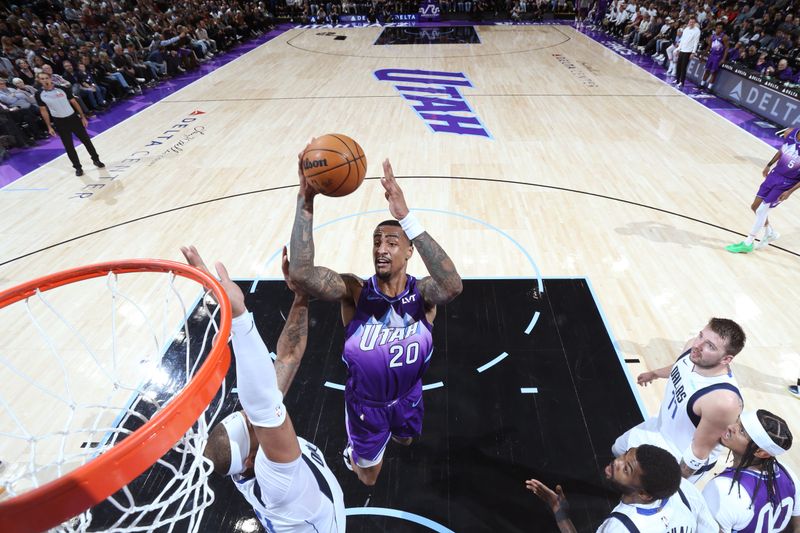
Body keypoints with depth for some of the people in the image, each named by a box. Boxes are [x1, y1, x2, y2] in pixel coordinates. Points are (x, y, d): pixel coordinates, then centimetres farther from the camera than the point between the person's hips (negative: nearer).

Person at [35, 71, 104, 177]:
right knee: (68, 146, 4)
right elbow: (43, 111, 4)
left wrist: (83, 117, 1)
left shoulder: (62, 89, -6)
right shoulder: (39, 95, -4)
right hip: (59, 122, 0)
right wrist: (49, 127, 2)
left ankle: (96, 159, 26)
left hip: (73, 118, 0)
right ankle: (78, 167, 13)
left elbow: (74, 103, 2)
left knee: (86, 140, 8)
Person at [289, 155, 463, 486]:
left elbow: (453, 286, -51)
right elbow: (300, 272, -45)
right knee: (367, 477, 21)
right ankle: (352, 451, 55)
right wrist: (305, 201, -52)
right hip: (365, 401, -2)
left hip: (408, 396, 2)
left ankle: (391, 430, 70)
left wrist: (406, 217, -58)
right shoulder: (355, 292, -27)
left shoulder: (422, 294, -26)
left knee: (405, 440, 35)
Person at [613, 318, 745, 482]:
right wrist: (654, 374, 26)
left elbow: (700, 451, -27)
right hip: (661, 426, 7)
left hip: (683, 460, -7)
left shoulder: (724, 401, -41)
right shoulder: (692, 348, -20)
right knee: (618, 450, 28)